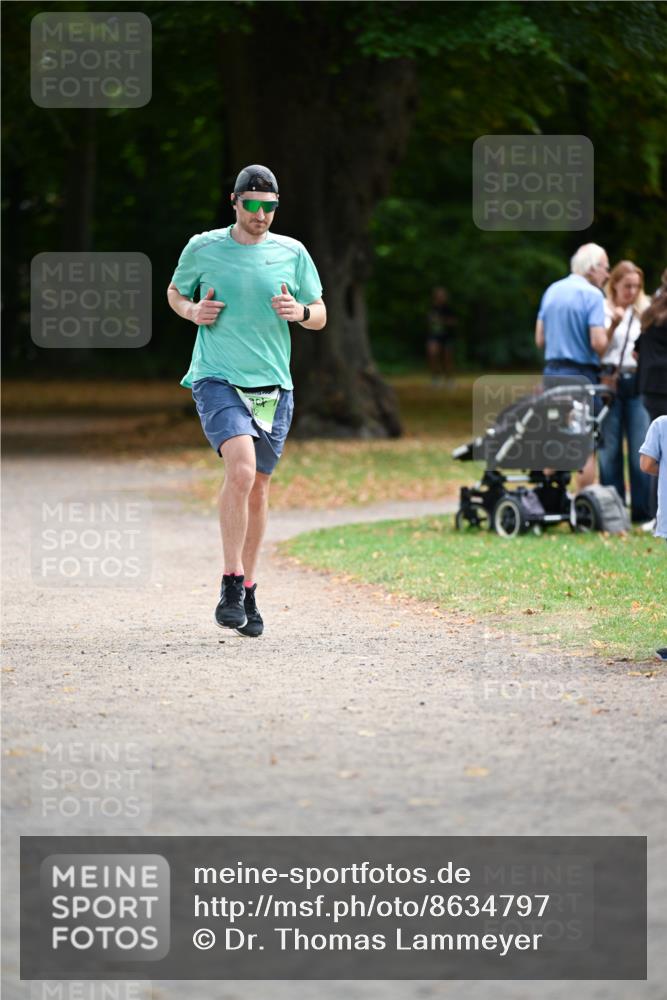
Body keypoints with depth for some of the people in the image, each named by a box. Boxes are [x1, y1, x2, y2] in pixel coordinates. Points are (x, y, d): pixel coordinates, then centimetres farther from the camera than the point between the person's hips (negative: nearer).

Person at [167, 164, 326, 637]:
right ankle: (231, 585, -17)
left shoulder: (292, 253, 6)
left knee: (258, 488, 9)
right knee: (242, 469, -24)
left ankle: (248, 592, 23)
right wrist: (192, 310, -3)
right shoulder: (203, 248, 2)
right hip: (217, 379, -3)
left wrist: (300, 311, -10)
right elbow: (175, 292, 19)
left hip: (273, 385, 3)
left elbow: (320, 316, 12)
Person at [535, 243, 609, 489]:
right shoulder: (592, 295, -11)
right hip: (582, 374, -6)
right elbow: (598, 343, -20)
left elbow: (540, 339, 12)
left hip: (552, 373, 6)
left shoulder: (552, 291, 11)